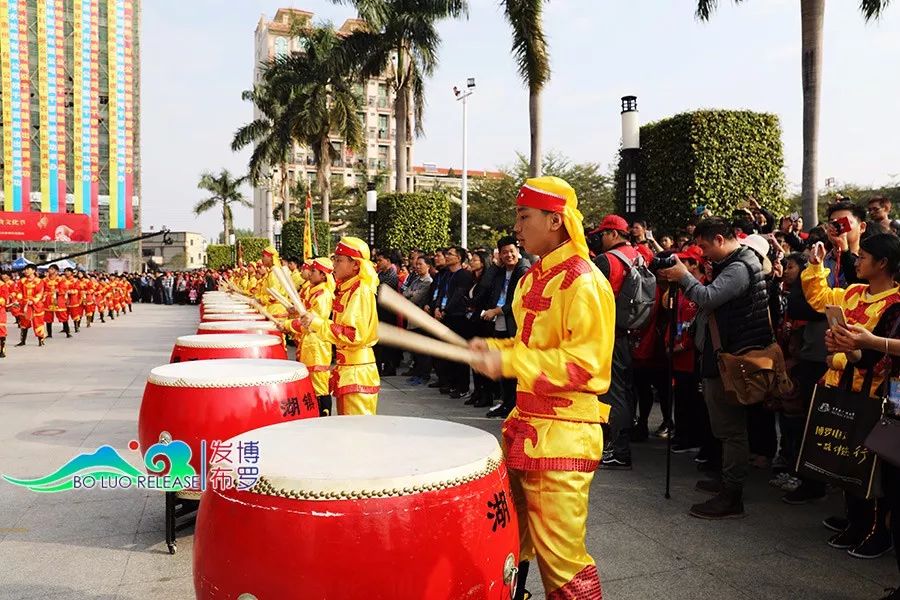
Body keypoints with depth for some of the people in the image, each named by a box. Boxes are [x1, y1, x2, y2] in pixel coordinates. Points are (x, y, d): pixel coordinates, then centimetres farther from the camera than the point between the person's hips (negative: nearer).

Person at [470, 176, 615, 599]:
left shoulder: (584, 283, -15)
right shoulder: (533, 279, 13)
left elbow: (583, 362, -22)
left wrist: (508, 362, -23)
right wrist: (494, 349, 6)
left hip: (563, 434, -9)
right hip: (526, 423, 9)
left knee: (559, 552, -1)